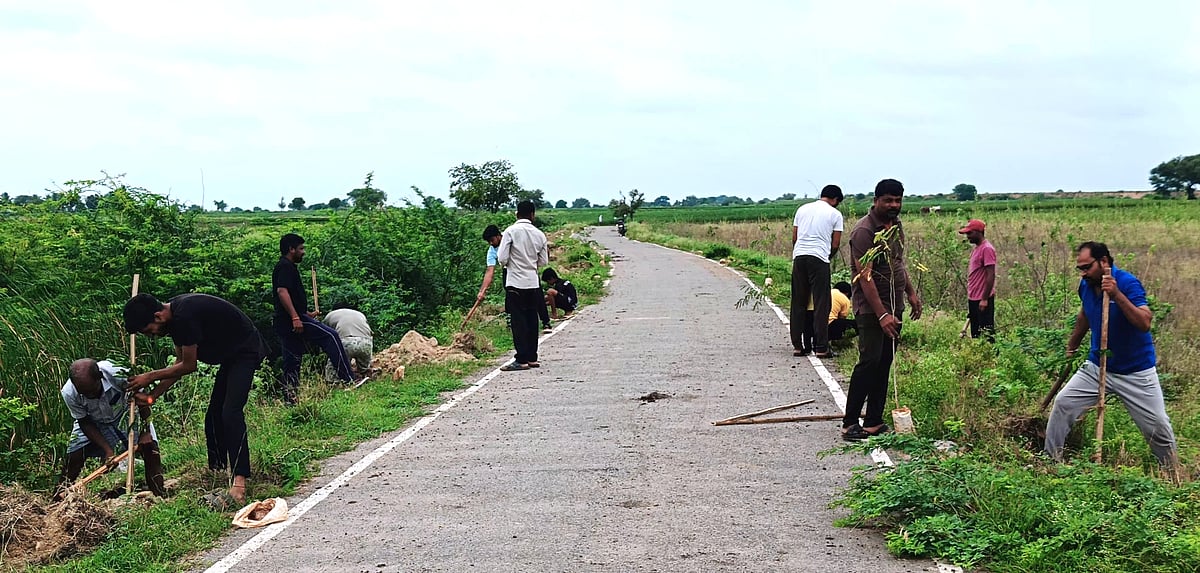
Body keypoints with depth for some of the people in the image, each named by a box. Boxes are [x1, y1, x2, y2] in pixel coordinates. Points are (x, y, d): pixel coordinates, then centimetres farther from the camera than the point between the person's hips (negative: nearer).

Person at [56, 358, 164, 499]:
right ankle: (60, 496, 6)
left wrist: (145, 431, -18)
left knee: (149, 444, -17)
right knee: (74, 456, -13)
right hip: (93, 422, 1)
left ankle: (159, 493, -7)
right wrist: (107, 449, -23)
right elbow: (85, 423, -16)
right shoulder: (69, 393, -31)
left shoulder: (118, 374, -38)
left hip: (124, 414, -1)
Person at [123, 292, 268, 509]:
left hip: (246, 352, -11)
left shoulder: (185, 315, -27)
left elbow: (188, 366, -18)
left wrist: (150, 377, -7)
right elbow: (180, 363, 12)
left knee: (231, 413, -21)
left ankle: (238, 487, -29)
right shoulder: (175, 316, 4)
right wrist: (151, 396, 8)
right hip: (231, 356, 11)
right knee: (214, 417, 11)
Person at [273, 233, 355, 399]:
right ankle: (348, 380, -19)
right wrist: (296, 317, -28)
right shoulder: (286, 267, -9)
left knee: (291, 363, 11)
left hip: (285, 324, 11)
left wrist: (306, 314, 33)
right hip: (293, 320, -11)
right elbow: (282, 291, -23)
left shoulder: (283, 267, 24)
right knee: (330, 336, -14)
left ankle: (290, 401, 11)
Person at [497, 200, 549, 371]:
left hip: (515, 282, -4)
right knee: (531, 320, 11)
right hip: (533, 282, 4)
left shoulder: (511, 231, -9)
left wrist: (511, 263, 9)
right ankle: (532, 358, 15)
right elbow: (543, 262, 8)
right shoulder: (539, 234, 3)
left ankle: (522, 360, -3)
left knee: (518, 321, -2)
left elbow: (502, 258, -12)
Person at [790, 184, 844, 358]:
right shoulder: (835, 214, 5)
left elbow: (794, 237, 15)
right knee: (821, 304, 0)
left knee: (798, 303, 9)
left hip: (799, 257, 4)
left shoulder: (802, 209, 16)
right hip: (819, 258, -4)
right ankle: (821, 348, -1)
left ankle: (797, 345, 11)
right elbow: (836, 243, 4)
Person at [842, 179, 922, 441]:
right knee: (870, 361, -13)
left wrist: (911, 293, 20)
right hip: (870, 309, -8)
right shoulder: (864, 230, -16)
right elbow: (865, 276, -22)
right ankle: (850, 424, -8)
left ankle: (874, 423, 11)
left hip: (894, 307, 8)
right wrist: (882, 315, -26)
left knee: (884, 365, 7)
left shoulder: (896, 225, 12)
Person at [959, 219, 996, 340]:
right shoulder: (976, 249, 15)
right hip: (973, 299, 9)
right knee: (975, 334, 12)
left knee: (987, 334, -6)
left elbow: (991, 275, -18)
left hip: (983, 300, -9)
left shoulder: (987, 249, -13)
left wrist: (984, 299, -20)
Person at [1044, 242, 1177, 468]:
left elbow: (1145, 323, -34)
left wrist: (1117, 294, -41)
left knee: (1158, 427, 0)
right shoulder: (1086, 286, -3)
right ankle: (1050, 460, 8)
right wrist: (1071, 347, 28)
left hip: (1136, 372, -5)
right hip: (1096, 367, 5)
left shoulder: (1128, 283, -21)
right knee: (1063, 403, -4)